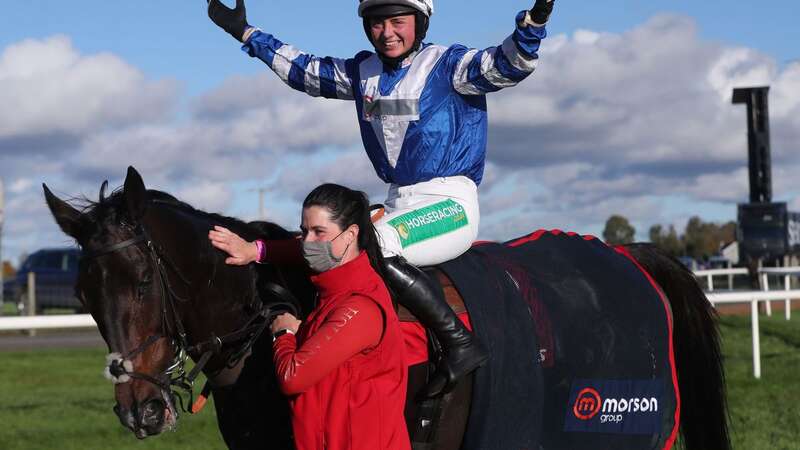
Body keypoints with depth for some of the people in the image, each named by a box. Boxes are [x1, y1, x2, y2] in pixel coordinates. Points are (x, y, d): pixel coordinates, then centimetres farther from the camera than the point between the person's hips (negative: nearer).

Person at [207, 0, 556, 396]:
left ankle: (459, 344, -26)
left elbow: (506, 66, -21)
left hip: (450, 204, -8)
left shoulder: (446, 64, -6)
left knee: (371, 247, -31)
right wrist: (245, 33, 28)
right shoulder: (363, 72, 13)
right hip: (399, 202, 8)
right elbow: (305, 70, 26)